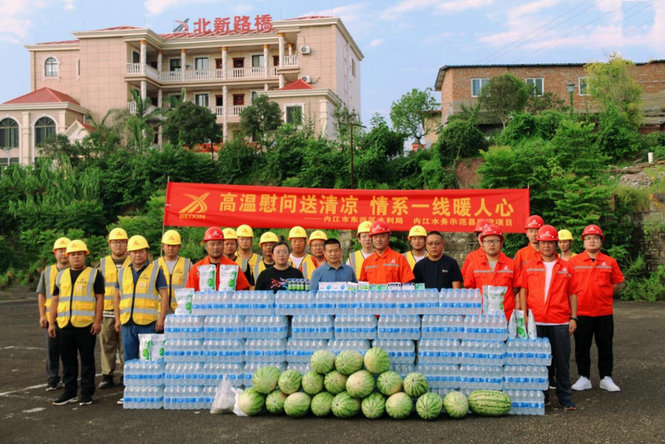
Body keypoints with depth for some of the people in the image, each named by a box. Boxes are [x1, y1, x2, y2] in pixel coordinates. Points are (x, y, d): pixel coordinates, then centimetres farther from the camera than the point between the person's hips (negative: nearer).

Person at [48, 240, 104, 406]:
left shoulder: (94, 274, 2)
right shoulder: (61, 275, 15)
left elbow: (99, 298, -2)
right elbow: (55, 300, 16)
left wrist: (97, 321, -10)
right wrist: (51, 323, 9)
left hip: (86, 325, -4)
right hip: (64, 325, 4)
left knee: (87, 360, 2)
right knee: (68, 360, 10)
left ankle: (87, 393, 9)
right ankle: (69, 392, 21)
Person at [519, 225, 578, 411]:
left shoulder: (565, 267, 8)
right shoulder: (529, 266, 7)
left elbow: (572, 293, 9)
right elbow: (523, 291, 6)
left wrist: (573, 317, 2)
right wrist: (524, 315, -3)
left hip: (560, 322, 0)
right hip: (536, 321, 0)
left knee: (562, 360, 4)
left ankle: (565, 397, 14)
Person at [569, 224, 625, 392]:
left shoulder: (610, 262, 4)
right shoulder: (574, 261, 1)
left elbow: (619, 284, 11)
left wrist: (603, 290, 2)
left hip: (604, 311, 1)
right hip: (581, 311, -1)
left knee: (605, 346, 8)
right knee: (582, 346, 6)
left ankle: (606, 378, 20)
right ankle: (584, 378, 18)